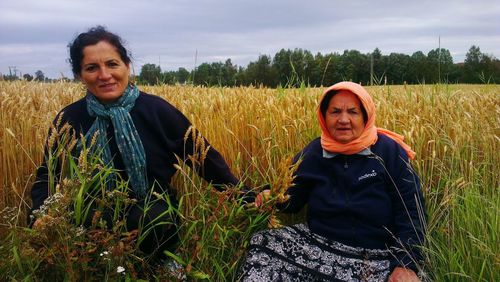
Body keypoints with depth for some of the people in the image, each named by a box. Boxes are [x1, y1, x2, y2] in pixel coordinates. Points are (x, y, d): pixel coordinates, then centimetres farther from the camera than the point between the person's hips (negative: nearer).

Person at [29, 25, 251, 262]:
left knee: (152, 219, -35)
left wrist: (248, 198, -5)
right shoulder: (68, 120, -4)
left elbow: (205, 159, -1)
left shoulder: (157, 110, -9)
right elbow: (46, 178, 8)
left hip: (153, 218, -1)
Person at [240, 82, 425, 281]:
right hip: (317, 242, 2)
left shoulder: (389, 151, -4)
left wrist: (407, 264, -17)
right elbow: (292, 197, 11)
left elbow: (411, 211, -6)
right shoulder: (312, 153, 5)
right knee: (262, 243, -19)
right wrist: (274, 196, -13)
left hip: (376, 257, -1)